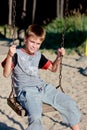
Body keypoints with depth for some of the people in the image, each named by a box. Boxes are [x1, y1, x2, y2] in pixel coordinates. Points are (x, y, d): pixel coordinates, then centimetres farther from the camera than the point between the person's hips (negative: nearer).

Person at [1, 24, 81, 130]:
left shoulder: (38, 56, 16)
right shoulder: (17, 54, -3)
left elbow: (53, 68, 24)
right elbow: (6, 74, -13)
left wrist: (58, 57, 6)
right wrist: (9, 56, -27)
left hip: (42, 87, 6)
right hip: (26, 91, -6)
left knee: (70, 104, -3)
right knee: (35, 118, -35)